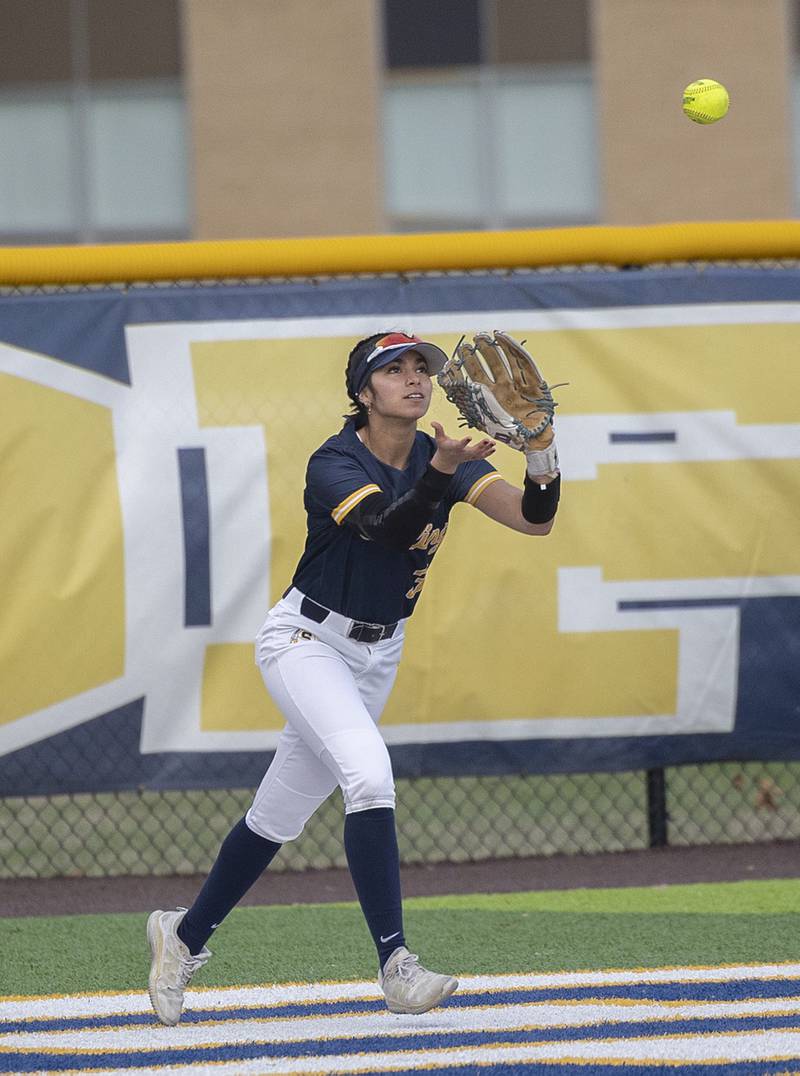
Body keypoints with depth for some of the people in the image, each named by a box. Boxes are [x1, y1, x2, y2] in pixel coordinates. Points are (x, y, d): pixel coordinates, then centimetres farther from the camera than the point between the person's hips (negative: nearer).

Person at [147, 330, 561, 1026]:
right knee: (368, 770, -29)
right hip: (306, 641, -6)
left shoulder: (444, 460, -5)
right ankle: (395, 965, -31)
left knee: (281, 814, 13)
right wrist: (440, 471, -54)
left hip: (377, 654, 6)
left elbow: (535, 519, -18)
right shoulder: (334, 465, -20)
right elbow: (387, 528, -39)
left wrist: (543, 455, -38)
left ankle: (186, 935, 34)